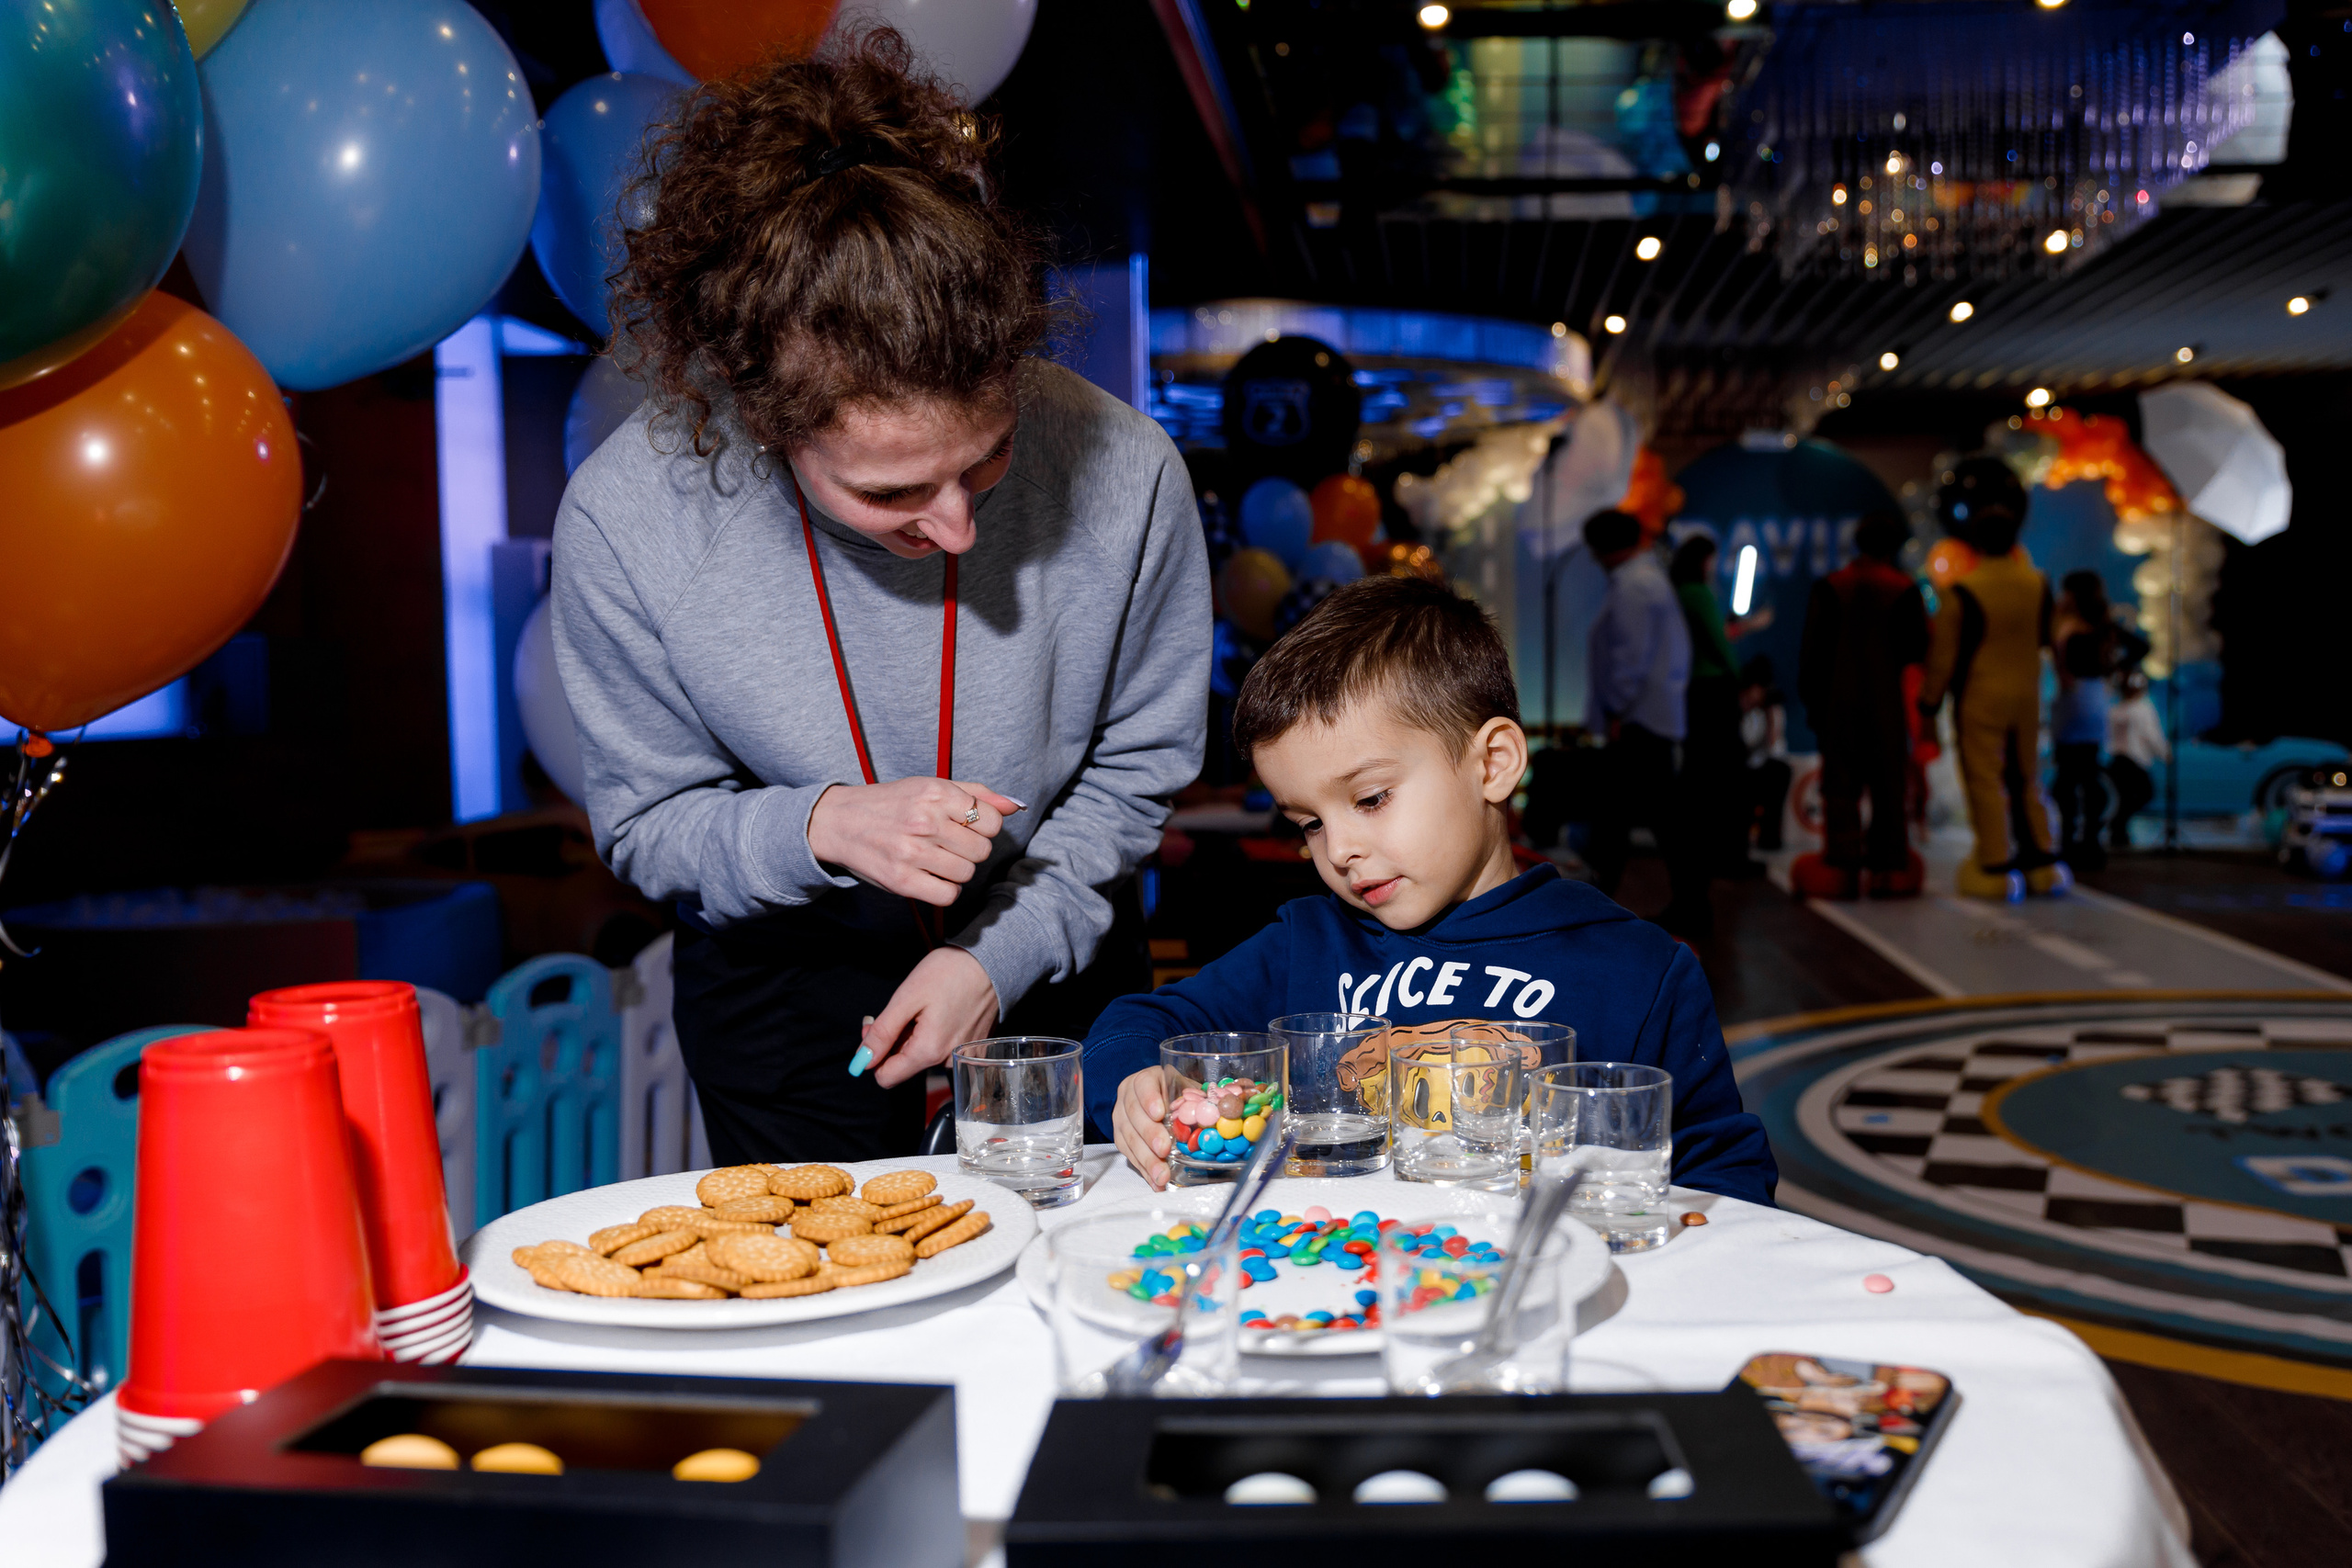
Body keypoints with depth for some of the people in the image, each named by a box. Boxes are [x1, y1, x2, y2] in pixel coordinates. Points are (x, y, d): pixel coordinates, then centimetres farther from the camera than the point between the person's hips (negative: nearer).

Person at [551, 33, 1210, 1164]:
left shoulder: (1122, 474, -26)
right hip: (781, 976, -1)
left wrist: (1000, 953, -19)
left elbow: (1137, 764, -10)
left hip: (1045, 955, 1)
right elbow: (644, 824, -13)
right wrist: (822, 828, -32)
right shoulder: (624, 519, -27)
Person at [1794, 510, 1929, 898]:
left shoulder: (1828, 587, 1)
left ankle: (1841, 867, -2)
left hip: (1837, 705, 1)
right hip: (1887, 704, -1)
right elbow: (1915, 650, -3)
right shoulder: (1904, 590, -3)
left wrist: (1812, 699, 4)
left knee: (1840, 787, 2)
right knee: (1889, 787, 6)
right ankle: (1889, 869, 6)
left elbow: (1812, 651, -1)